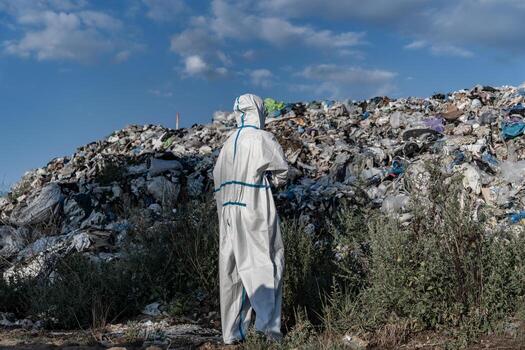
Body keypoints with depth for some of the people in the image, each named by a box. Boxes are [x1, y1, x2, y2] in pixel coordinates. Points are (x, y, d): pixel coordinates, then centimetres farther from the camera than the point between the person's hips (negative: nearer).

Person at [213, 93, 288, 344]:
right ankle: (267, 322, -7)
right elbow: (282, 172, -1)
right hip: (256, 210, -5)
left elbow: (218, 175, 12)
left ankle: (232, 332, 10)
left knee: (231, 269, 6)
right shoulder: (263, 139, -6)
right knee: (266, 263, 3)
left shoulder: (229, 142, 9)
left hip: (229, 211, 5)